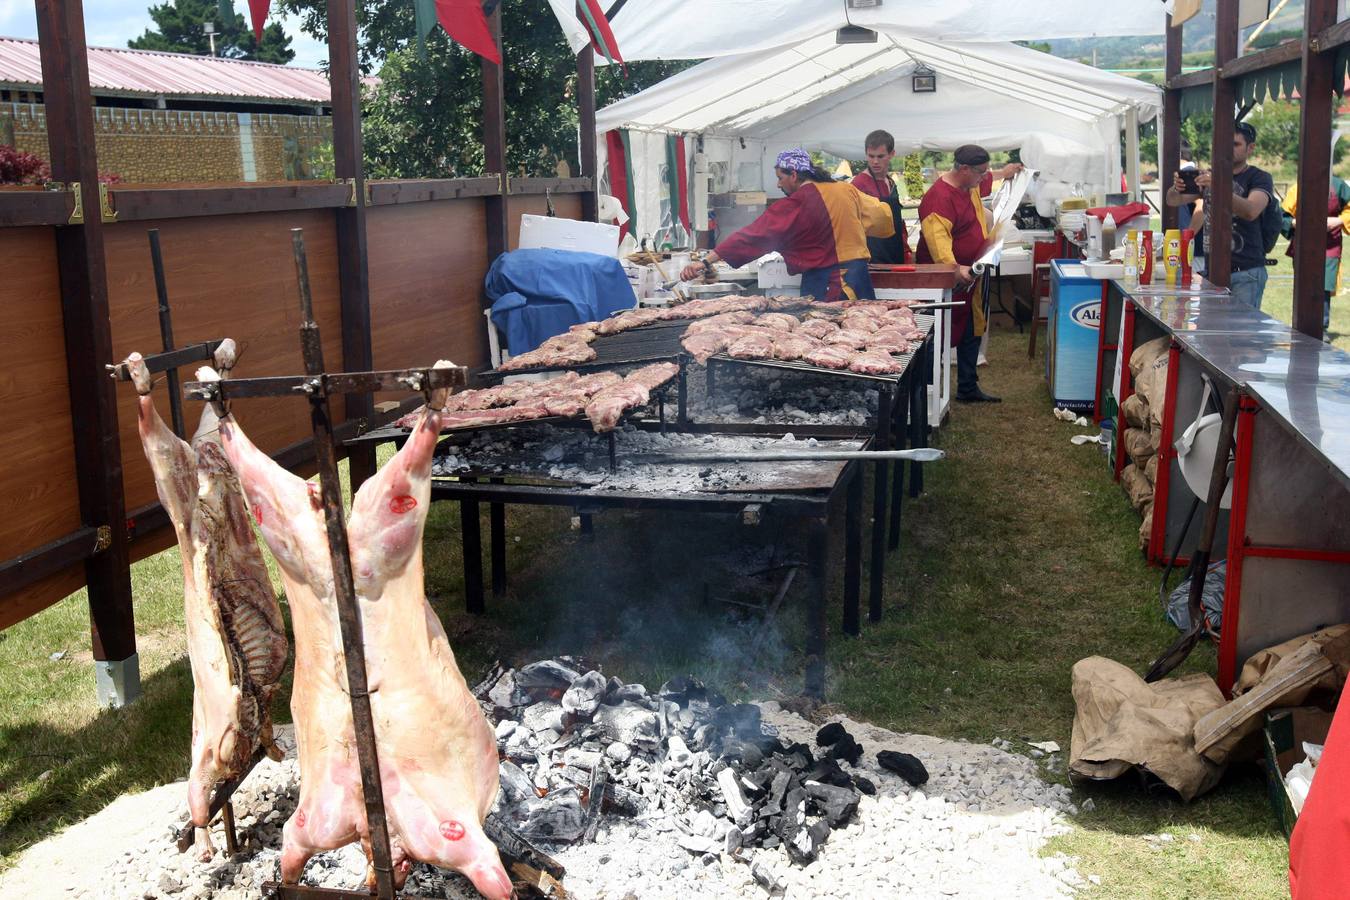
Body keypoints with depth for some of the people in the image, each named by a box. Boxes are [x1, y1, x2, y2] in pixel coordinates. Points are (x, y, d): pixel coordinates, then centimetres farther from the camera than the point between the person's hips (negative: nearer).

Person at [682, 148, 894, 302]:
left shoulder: (795, 206, -12)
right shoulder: (848, 191, 6)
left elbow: (755, 236, -17)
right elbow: (882, 214, 19)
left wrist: (705, 262, -19)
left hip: (825, 286, -6)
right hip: (860, 280, 6)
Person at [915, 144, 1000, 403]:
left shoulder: (971, 188, 6)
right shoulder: (939, 197, -24)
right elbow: (937, 238, -38)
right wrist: (954, 268, -48)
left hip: (968, 275, 10)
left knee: (971, 332, 16)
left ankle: (968, 388, 27)